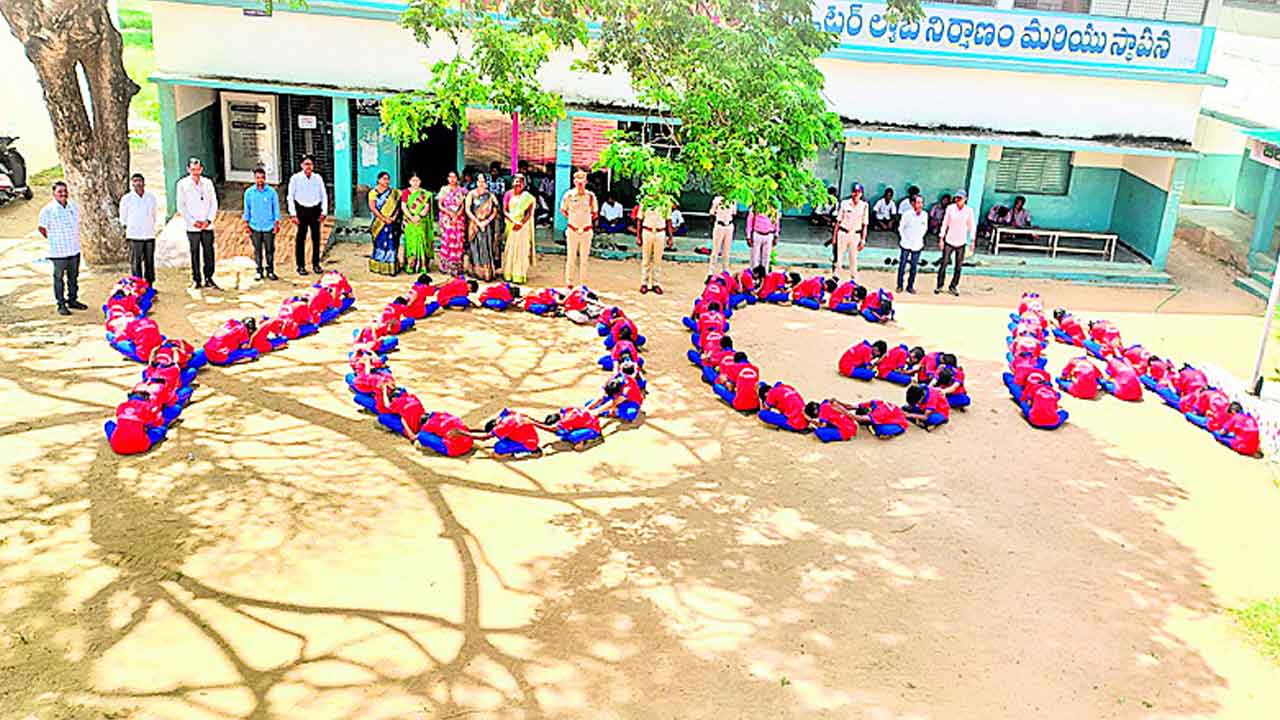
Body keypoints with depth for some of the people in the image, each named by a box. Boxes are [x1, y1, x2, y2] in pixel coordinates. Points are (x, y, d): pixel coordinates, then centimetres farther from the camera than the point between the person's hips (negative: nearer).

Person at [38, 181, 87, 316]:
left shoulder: (74, 207, 6)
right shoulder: (48, 210, -10)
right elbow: (42, 228, -1)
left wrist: (75, 239, 13)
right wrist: (53, 240, 3)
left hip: (75, 249, 5)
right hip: (58, 251, -5)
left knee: (74, 276, 14)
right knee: (59, 277, 2)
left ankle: (73, 300, 28)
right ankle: (61, 304, 9)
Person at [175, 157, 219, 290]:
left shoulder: (208, 183, 8)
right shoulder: (182, 184, 1)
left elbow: (214, 203, 8)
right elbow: (181, 207, 0)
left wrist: (208, 220, -4)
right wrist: (193, 222, -8)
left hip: (207, 226, 2)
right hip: (192, 227, -2)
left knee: (209, 253, 1)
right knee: (195, 254, 2)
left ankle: (208, 279, 11)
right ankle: (196, 280, 10)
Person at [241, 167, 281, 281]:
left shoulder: (271, 191, -2)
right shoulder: (249, 192, 1)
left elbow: (276, 208, 4)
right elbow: (247, 209, 8)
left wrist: (277, 223, 1)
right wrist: (246, 224, 6)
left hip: (269, 226, -1)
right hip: (255, 226, 1)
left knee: (270, 249, 3)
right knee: (257, 250, 7)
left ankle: (270, 271, 14)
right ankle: (259, 271, 16)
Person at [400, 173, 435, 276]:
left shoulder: (425, 193, 8)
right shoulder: (406, 192, 5)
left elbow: (427, 207, 1)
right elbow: (403, 207, -3)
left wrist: (419, 216, -14)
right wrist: (411, 218, -15)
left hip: (422, 222, 1)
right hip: (410, 222, -1)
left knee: (422, 242, -2)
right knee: (411, 242, -3)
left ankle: (423, 266, -1)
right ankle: (410, 267, -2)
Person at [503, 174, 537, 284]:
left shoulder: (527, 196, 2)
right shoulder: (509, 194, 5)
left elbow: (529, 213, -4)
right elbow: (505, 211, -1)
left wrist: (521, 223, -19)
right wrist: (514, 221, -16)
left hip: (523, 225, -1)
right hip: (510, 225, 1)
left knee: (522, 249, -1)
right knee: (510, 249, 1)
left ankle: (520, 275, 1)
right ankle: (508, 274, 6)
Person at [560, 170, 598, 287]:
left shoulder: (591, 196, 0)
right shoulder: (569, 195, -2)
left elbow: (595, 213, 12)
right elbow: (563, 210, 12)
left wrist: (587, 219, 4)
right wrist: (571, 218, 6)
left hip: (586, 230, 1)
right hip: (572, 230, -1)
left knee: (584, 258, 4)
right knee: (571, 257, 2)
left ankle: (583, 284, 9)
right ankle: (569, 282, 10)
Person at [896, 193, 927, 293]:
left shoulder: (924, 215, -3)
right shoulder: (907, 214, -12)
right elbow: (901, 228, 0)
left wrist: (920, 237, 6)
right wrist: (904, 238, -2)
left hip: (917, 245, 2)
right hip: (906, 244, -2)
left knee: (914, 267, 5)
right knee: (902, 265, 1)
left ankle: (910, 286, 16)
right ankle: (899, 285, 13)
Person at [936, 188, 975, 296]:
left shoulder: (969, 210, -5)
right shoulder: (950, 208, -5)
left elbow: (972, 226, 4)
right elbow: (945, 223, 1)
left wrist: (972, 240, 1)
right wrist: (941, 238, -1)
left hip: (961, 242, 1)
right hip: (949, 241, -1)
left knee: (958, 266, 5)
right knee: (943, 264, 0)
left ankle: (953, 286, 17)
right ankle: (939, 286, 11)